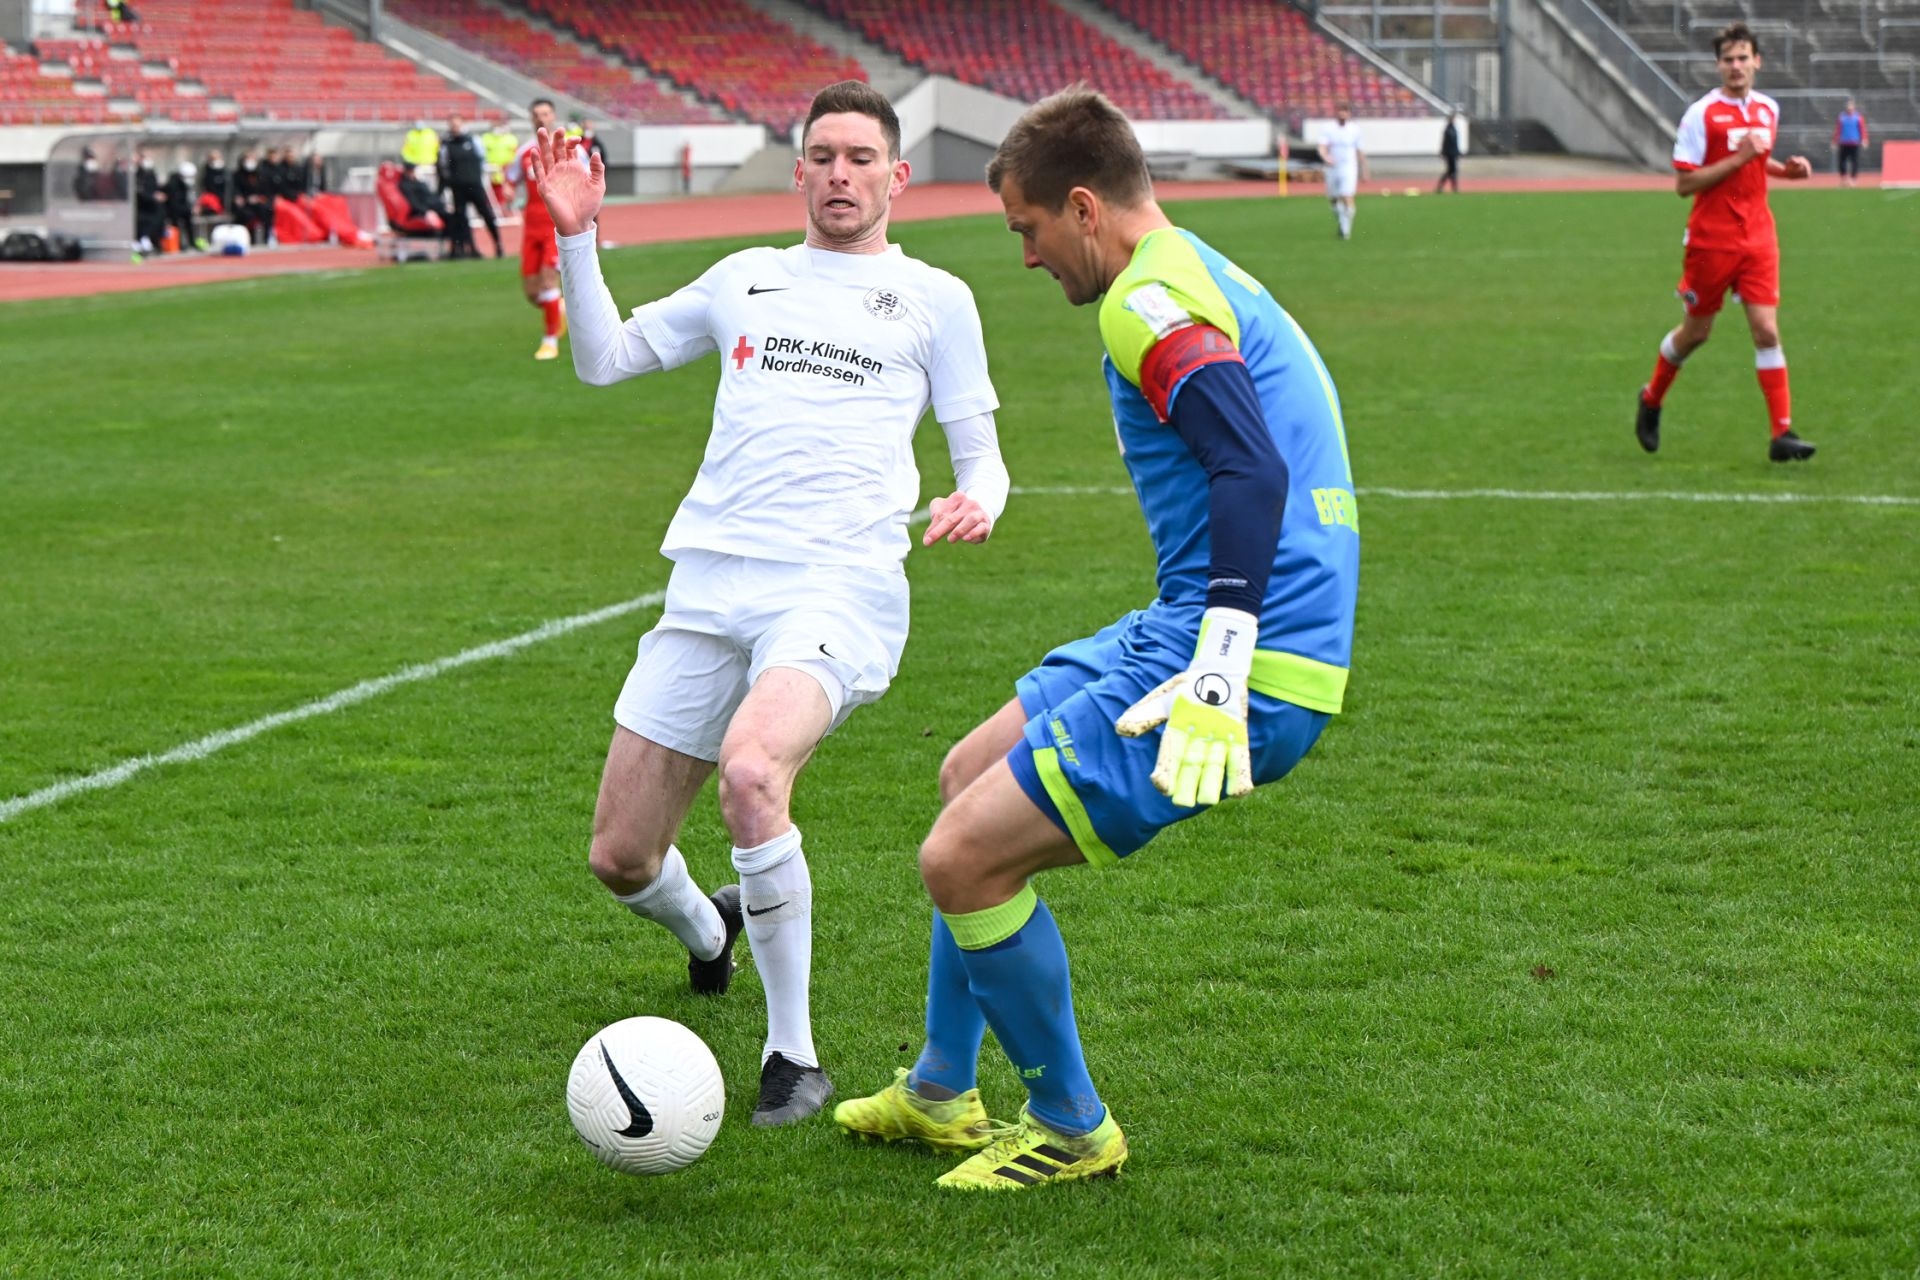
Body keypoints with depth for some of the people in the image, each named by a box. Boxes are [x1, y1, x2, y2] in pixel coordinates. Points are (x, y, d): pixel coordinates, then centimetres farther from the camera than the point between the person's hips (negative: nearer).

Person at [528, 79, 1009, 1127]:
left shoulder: (933, 299, 12)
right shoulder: (745, 278, 20)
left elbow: (980, 457, 12)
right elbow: (602, 360, 23)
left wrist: (975, 500, -12)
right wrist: (575, 237, 10)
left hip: (840, 588, -4)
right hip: (709, 587, 4)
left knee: (751, 771, -34)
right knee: (618, 857, 3)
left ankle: (794, 1057, -19)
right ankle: (706, 932, 42)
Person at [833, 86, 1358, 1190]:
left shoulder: (1150, 301, -15)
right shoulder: (1210, 281, 17)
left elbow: (1252, 470, -28)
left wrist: (1219, 673, -32)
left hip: (1245, 671, -11)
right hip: (1193, 636, 11)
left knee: (960, 858, -9)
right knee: (973, 775, 22)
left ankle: (1072, 1131, 10)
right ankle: (942, 1095, 33)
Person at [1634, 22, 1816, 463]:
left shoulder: (1768, 108, 8)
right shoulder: (1702, 114, -10)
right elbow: (1683, 184, -14)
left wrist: (1786, 169, 6)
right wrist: (1738, 159, -20)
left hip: (1758, 239, 4)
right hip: (1711, 240, -4)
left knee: (1767, 331, -7)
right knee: (1695, 331, 9)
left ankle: (1782, 435, -8)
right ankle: (1651, 400, 35)